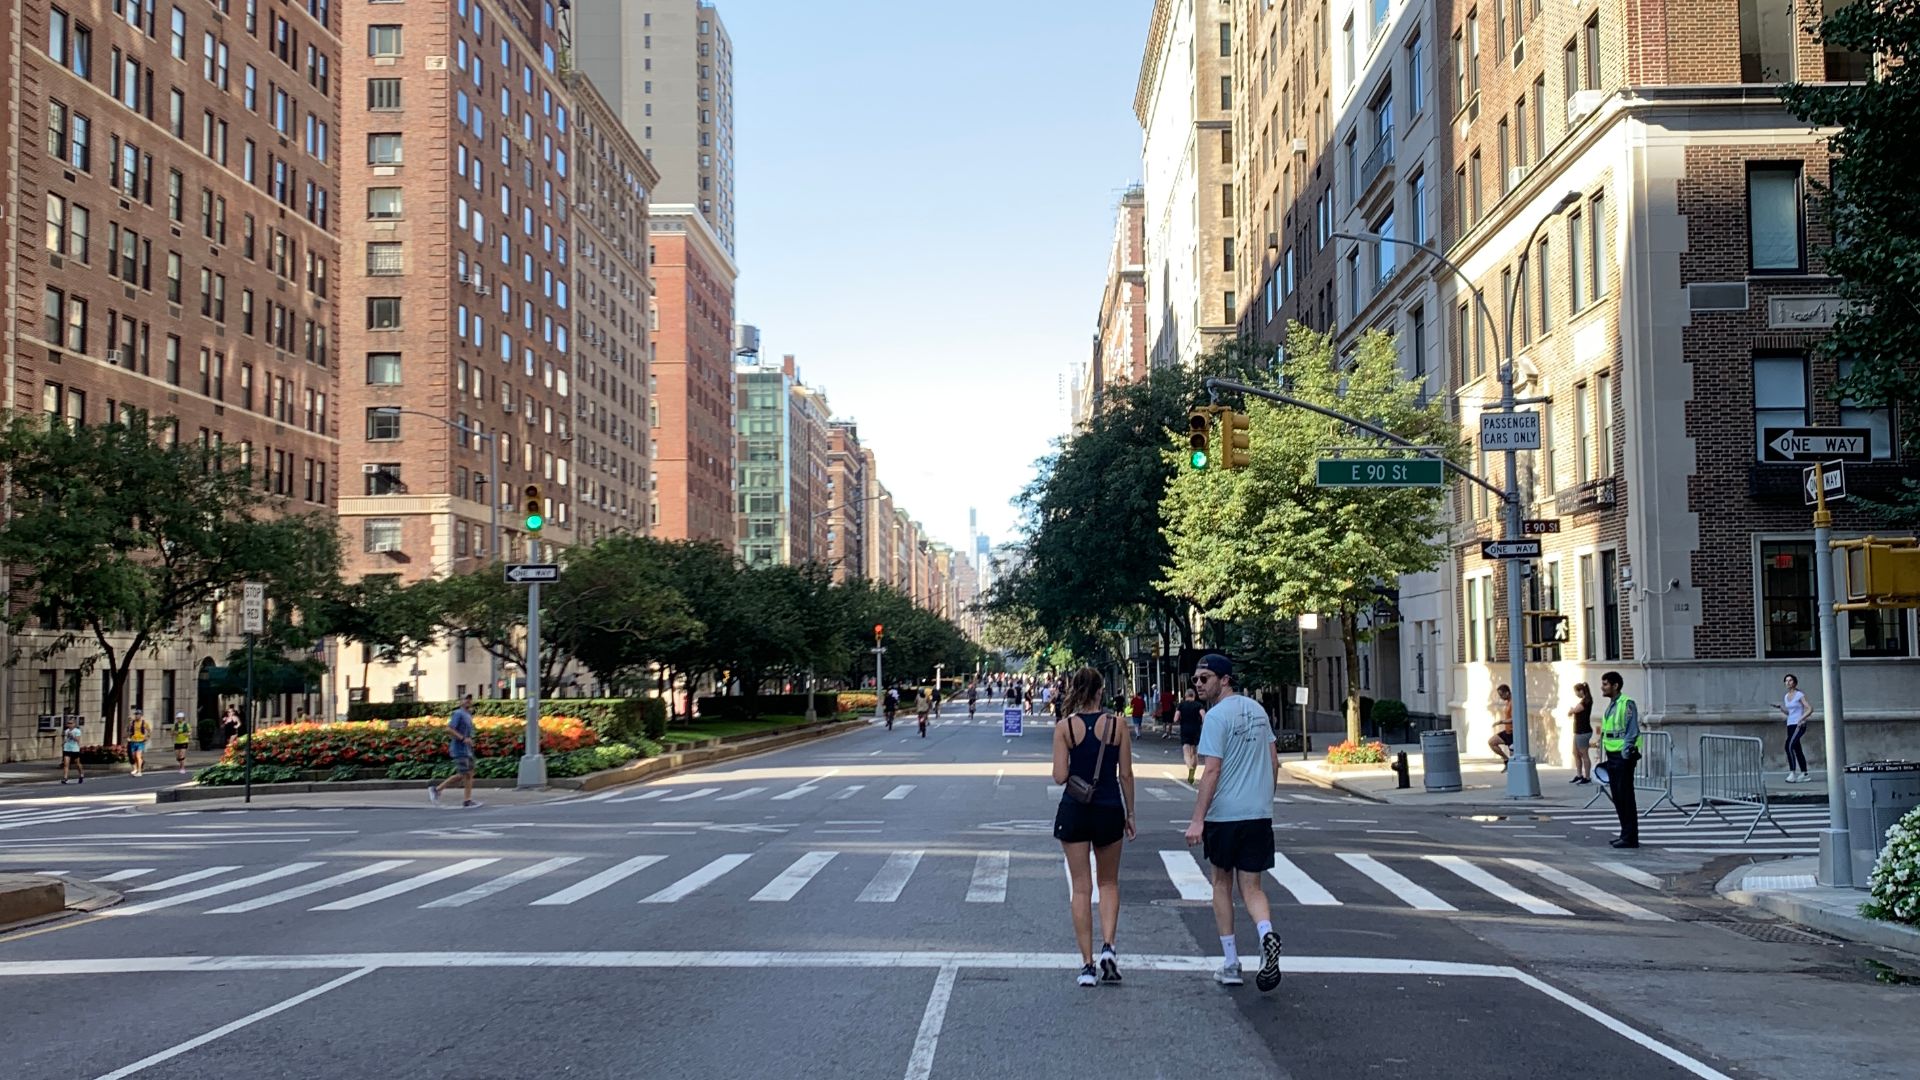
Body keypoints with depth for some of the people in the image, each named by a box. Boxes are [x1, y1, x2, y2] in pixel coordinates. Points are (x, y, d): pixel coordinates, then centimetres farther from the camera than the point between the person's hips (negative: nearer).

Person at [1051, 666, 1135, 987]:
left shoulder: (1064, 727, -6)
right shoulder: (1116, 725, -4)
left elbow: (1060, 777, -10)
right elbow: (1126, 774, -2)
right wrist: (1129, 813, 8)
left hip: (1074, 810, -1)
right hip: (1109, 809, 1)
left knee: (1081, 888, 6)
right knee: (1109, 883, 17)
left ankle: (1088, 964, 4)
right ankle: (1107, 947, -3)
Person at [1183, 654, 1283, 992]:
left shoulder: (1216, 717, -12)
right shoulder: (1256, 710, 11)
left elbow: (1212, 770, -18)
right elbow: (1274, 761, 16)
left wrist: (1197, 820, -18)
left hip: (1224, 813, -5)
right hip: (1260, 812, 5)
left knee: (1222, 882, 12)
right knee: (1251, 888, 7)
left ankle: (1230, 963, 15)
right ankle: (1266, 934, -23)